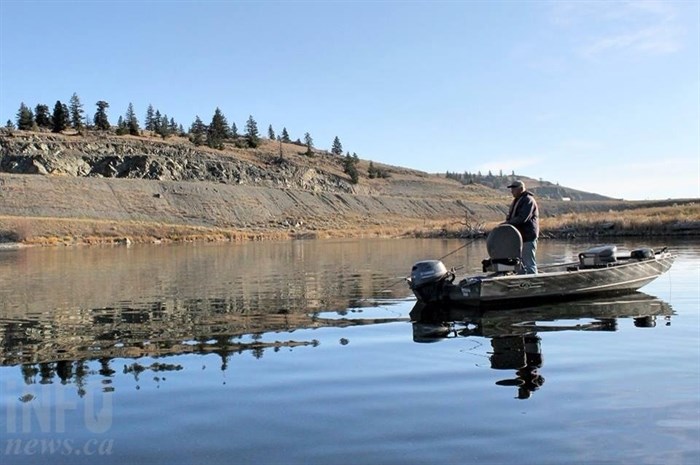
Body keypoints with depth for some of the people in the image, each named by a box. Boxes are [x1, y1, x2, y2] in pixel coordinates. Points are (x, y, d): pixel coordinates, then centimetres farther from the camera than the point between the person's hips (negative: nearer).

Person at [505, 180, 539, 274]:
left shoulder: (528, 200, -12)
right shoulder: (516, 201, 18)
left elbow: (522, 218, -22)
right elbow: (511, 216, 20)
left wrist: (508, 223, -19)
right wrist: (507, 222, -2)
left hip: (528, 237, -9)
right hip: (519, 236, 9)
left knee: (529, 263, -7)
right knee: (520, 263, 13)